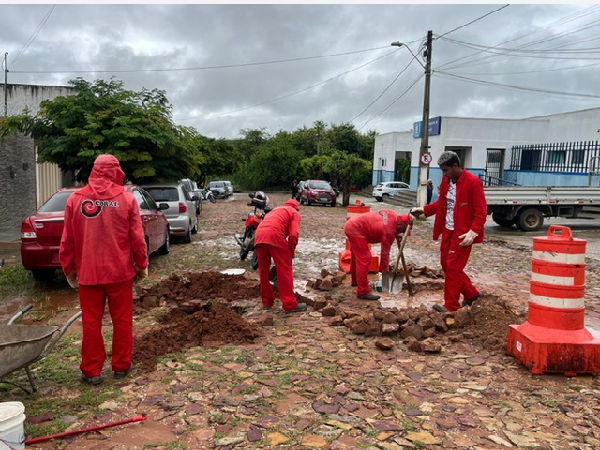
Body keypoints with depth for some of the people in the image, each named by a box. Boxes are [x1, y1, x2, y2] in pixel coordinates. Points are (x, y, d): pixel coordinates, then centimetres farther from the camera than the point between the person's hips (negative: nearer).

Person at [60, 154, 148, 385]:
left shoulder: (75, 199, -1)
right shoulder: (127, 198, -5)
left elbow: (67, 240, 3)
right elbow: (137, 238, -4)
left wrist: (69, 269, 13)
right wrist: (142, 265, 8)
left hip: (88, 273, 1)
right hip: (120, 271, -1)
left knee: (91, 322, 10)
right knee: (122, 320, 11)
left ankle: (92, 371, 18)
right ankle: (121, 366, 21)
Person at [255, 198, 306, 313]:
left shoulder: (275, 210, 38)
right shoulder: (294, 213, 18)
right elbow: (293, 235, 0)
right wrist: (291, 252, 11)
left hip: (259, 235, 6)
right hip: (275, 235, -6)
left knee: (263, 270, 16)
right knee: (285, 270, 1)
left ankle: (267, 302, 23)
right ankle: (290, 304, 2)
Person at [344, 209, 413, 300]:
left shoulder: (393, 215, 3)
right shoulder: (389, 231, -19)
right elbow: (385, 252, -13)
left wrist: (396, 235, 13)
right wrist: (385, 271, -4)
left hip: (352, 223, 11)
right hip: (356, 229, -11)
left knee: (357, 256, 25)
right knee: (364, 260, -12)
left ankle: (355, 280, 43)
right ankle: (363, 292, -10)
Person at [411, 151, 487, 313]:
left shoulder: (473, 182, -16)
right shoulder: (446, 181, 6)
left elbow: (481, 211, -17)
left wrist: (473, 232, -25)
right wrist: (424, 209, 4)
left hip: (462, 233, -8)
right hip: (448, 230, 8)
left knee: (453, 268, -3)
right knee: (446, 265, 14)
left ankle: (451, 305, 10)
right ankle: (471, 294, 32)